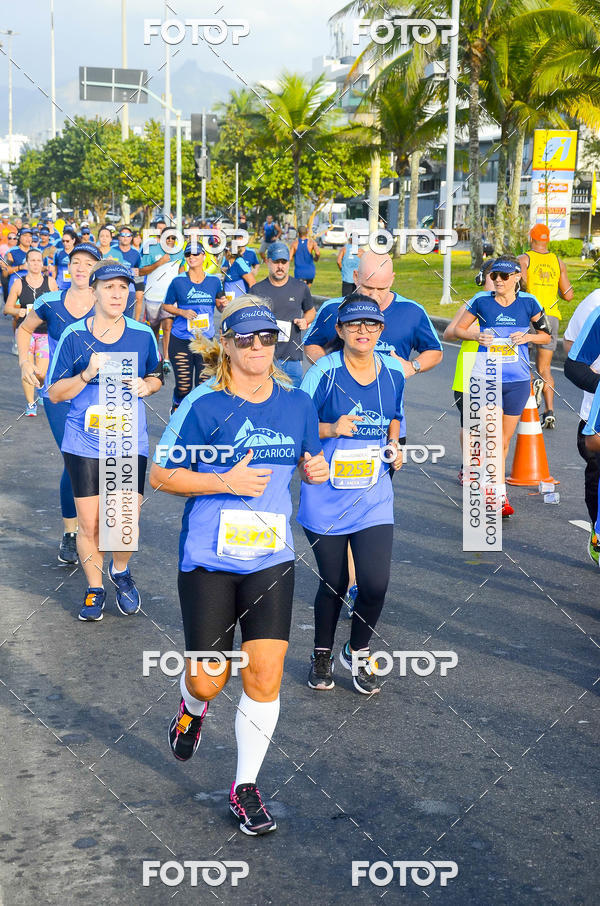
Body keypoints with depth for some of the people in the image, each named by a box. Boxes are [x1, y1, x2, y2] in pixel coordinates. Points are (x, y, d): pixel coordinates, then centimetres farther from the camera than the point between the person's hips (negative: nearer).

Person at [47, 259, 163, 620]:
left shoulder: (143, 334, 1)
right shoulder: (74, 336, -4)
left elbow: (157, 376, 16)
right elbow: (55, 393, -1)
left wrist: (147, 385, -7)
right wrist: (87, 374, -18)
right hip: (84, 444, -1)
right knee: (89, 523, 2)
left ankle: (121, 570, 30)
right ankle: (95, 589, 25)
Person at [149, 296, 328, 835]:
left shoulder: (297, 404, 4)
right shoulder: (205, 405, -10)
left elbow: (308, 459, 21)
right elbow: (161, 475, -7)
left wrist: (318, 469, -3)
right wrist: (226, 482, -18)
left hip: (271, 558, 3)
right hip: (209, 560, -3)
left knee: (265, 677, -3)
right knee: (209, 682, 4)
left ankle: (246, 788, 15)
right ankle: (192, 707, 44)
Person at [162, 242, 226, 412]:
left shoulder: (214, 281, 5)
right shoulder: (178, 281, -2)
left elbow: (219, 305, 15)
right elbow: (166, 305, 6)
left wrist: (223, 305, -8)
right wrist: (182, 312, -12)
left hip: (206, 340, 2)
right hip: (181, 341, -2)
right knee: (183, 386, -1)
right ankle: (176, 410, 28)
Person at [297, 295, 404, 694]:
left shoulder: (393, 372, 2)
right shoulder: (324, 372, -10)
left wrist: (395, 445, 0)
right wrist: (332, 429, -21)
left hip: (373, 494, 2)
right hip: (326, 494, -2)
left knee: (375, 583, -8)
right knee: (334, 584, 7)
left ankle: (357, 652, 21)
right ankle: (323, 655, 34)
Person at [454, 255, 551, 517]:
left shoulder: (528, 302, 0)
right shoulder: (481, 301, -2)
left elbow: (546, 335, 10)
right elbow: (459, 328, 9)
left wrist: (527, 337, -10)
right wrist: (477, 336, -11)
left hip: (518, 381, 2)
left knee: (504, 440, 13)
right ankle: (500, 497, -9)